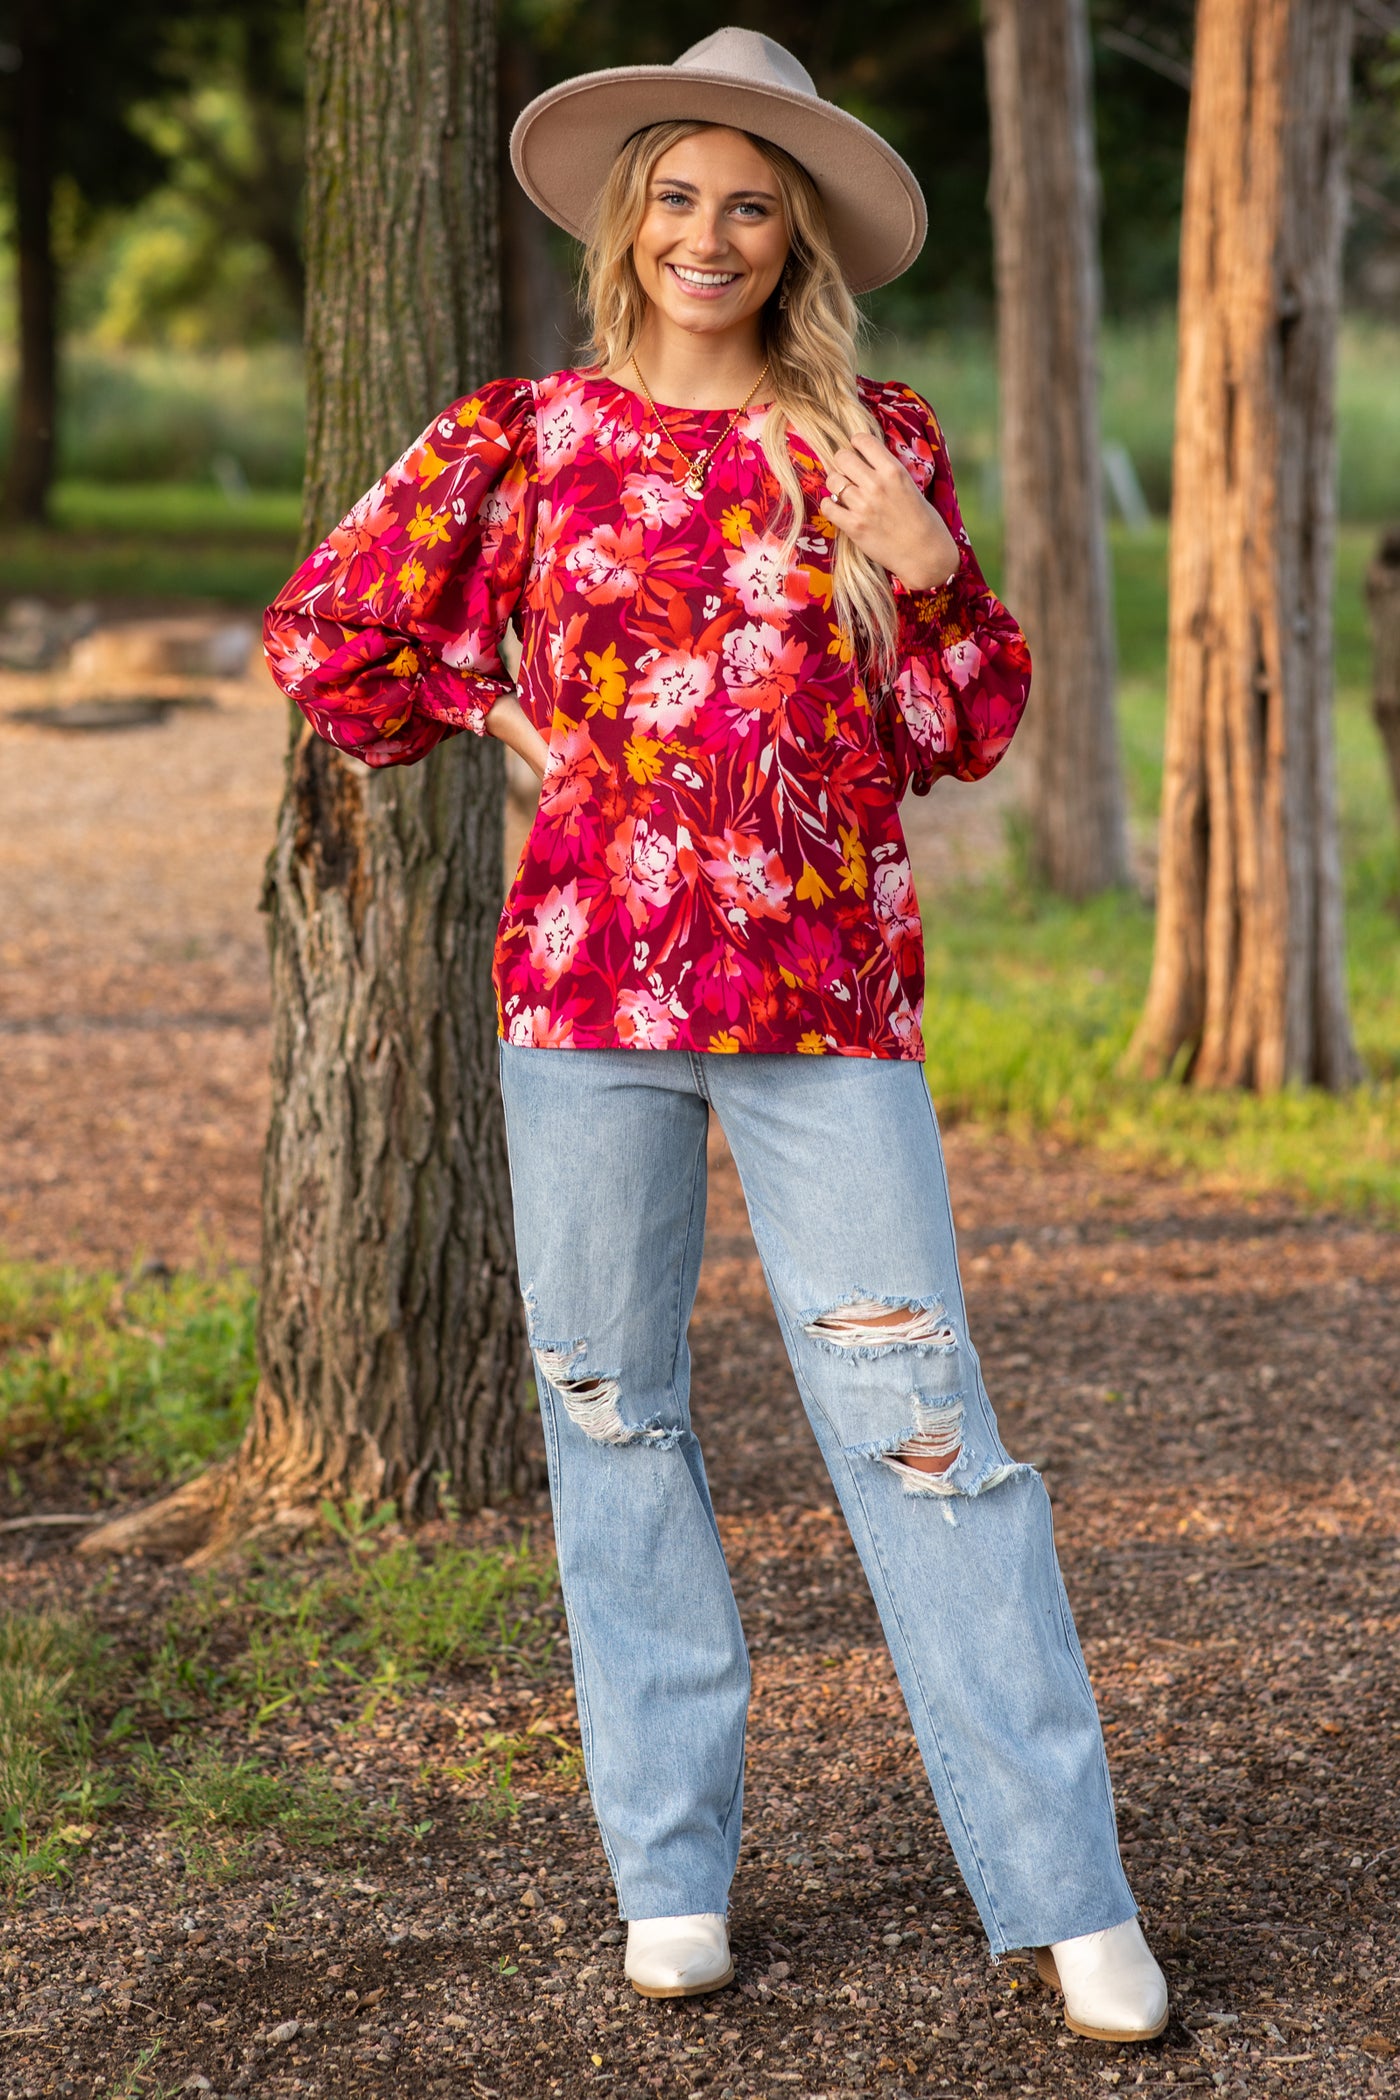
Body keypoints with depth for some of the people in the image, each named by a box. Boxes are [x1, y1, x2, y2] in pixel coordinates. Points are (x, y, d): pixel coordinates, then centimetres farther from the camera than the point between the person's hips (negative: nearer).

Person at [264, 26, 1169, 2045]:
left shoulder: (877, 443, 7)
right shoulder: (528, 437, 6)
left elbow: (972, 735, 9)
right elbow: (325, 638, 13)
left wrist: (926, 574, -7)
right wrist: (498, 719, 5)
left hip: (828, 997, -1)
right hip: (590, 979, 1)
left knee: (920, 1419, -6)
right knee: (613, 1414, 6)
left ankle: (1071, 1902, -1)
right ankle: (673, 1875, 19)